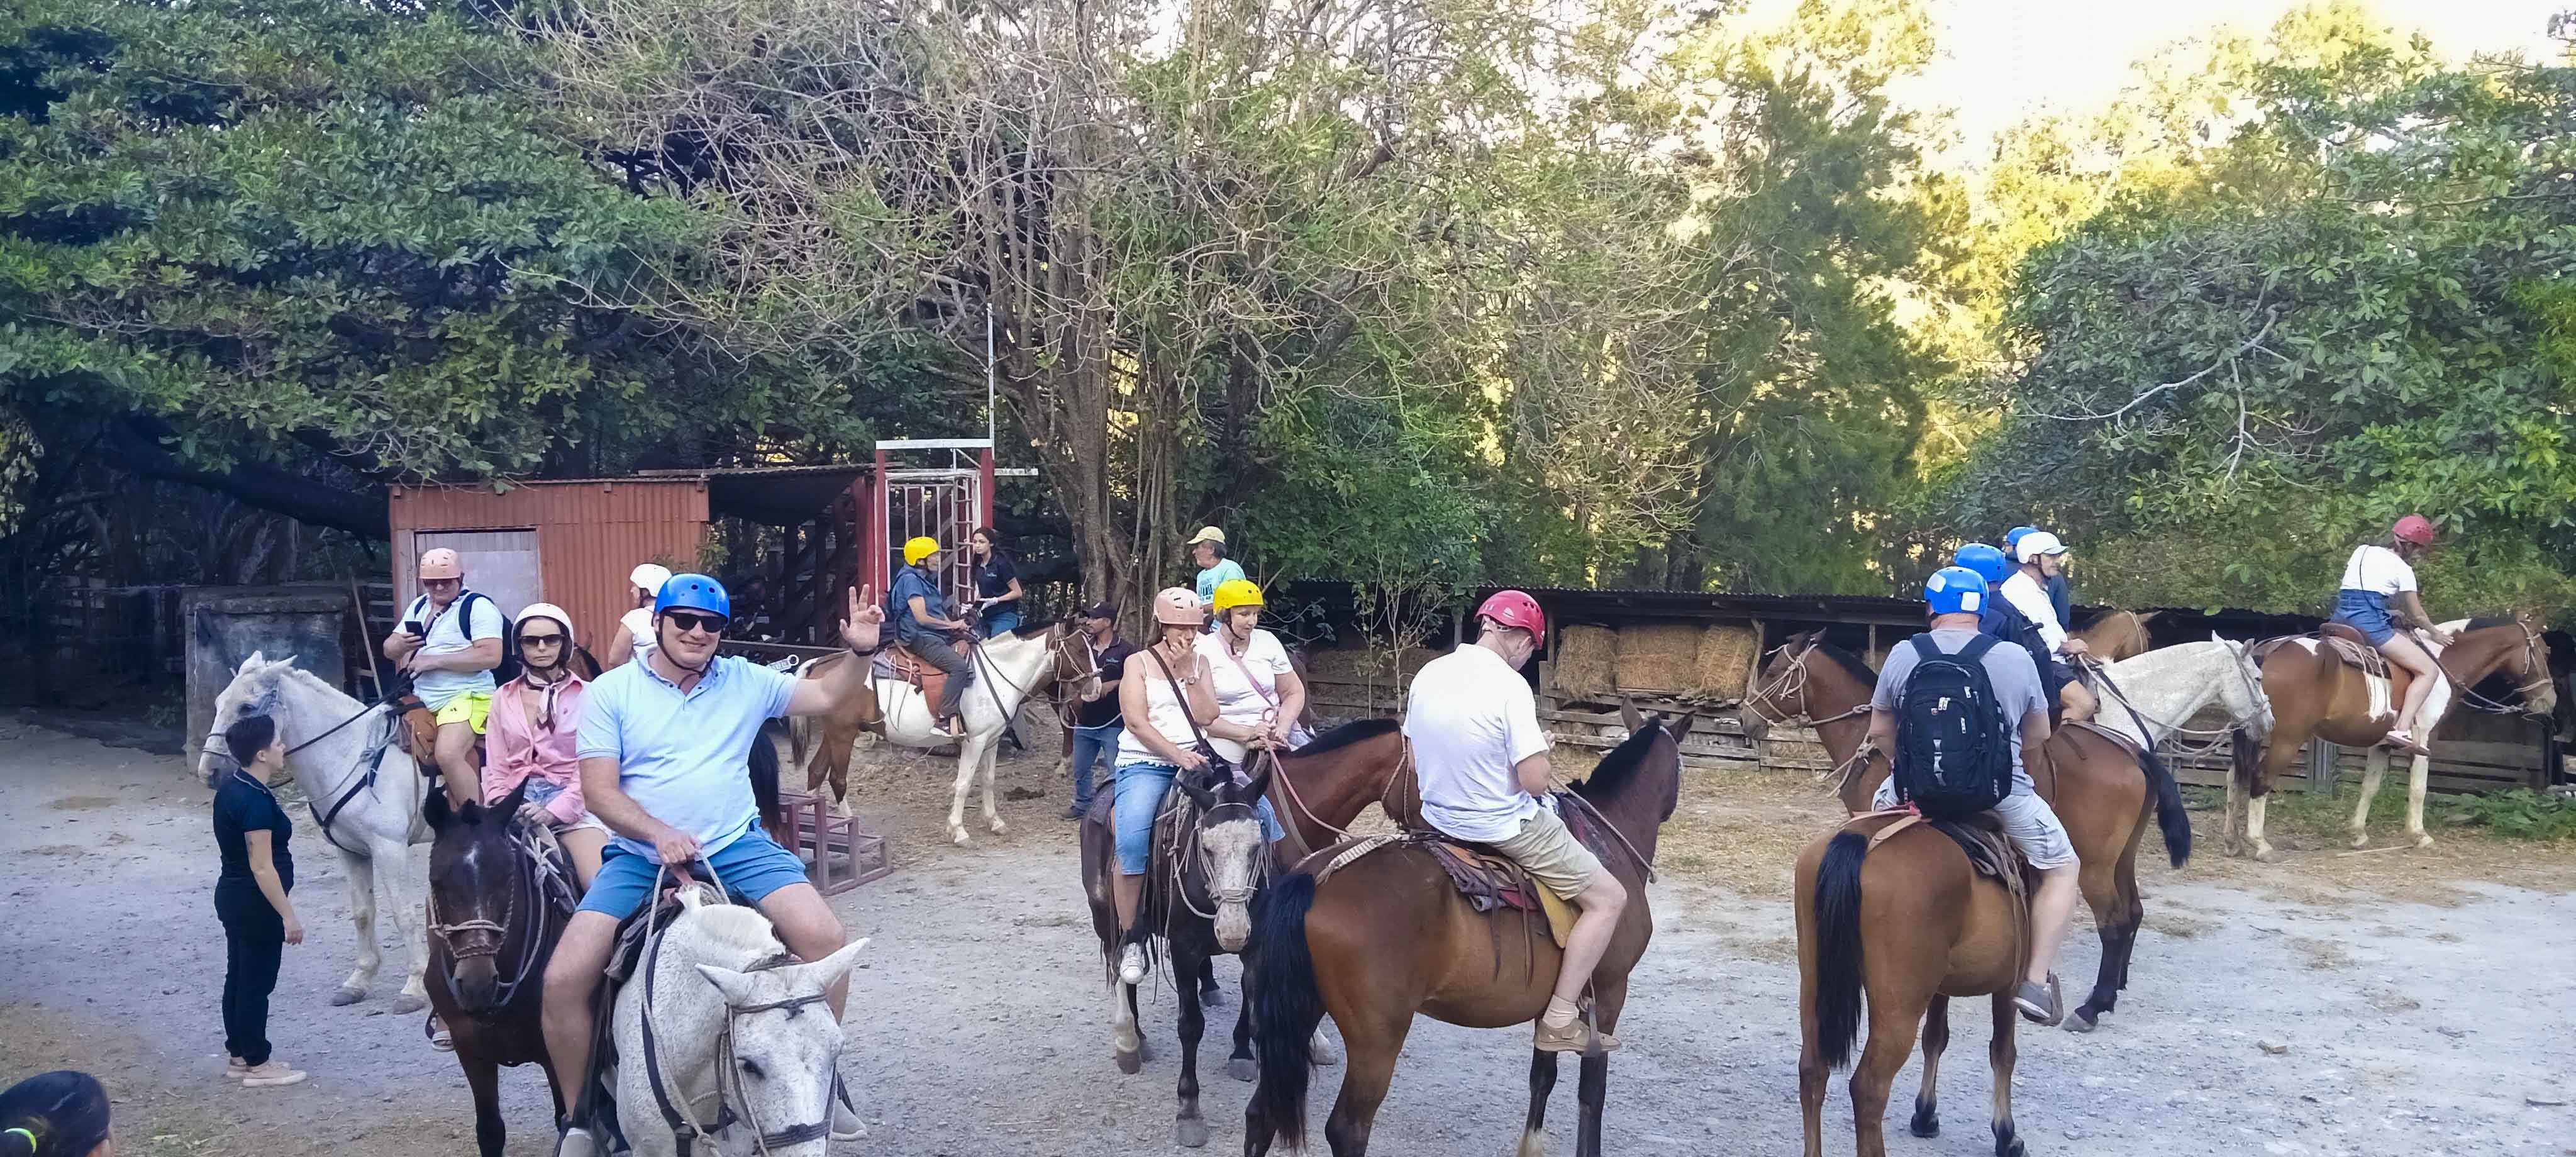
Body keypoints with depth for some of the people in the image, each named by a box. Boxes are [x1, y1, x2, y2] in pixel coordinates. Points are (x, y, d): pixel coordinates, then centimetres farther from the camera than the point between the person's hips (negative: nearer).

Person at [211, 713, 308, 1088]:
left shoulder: (230, 784, 2)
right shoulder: (257, 801, -26)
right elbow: (262, 867, -27)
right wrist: (288, 916, -23)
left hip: (231, 894, 10)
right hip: (255, 904, -10)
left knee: (239, 976, 18)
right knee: (258, 981, 2)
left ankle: (238, 1055, 30)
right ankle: (257, 1064, 13)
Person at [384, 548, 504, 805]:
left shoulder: (478, 607, -10)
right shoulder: (418, 607, 14)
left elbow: (491, 656, -22)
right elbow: (389, 649, 19)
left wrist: (434, 660, -20)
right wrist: (399, 645, -7)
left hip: (465, 696, -9)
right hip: (422, 700, 9)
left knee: (448, 755, -28)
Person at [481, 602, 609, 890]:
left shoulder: (585, 695, 5)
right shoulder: (504, 697, 16)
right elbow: (496, 768, 13)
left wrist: (555, 811, -14)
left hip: (571, 803, -3)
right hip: (518, 803, 3)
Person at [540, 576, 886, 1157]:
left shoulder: (746, 681, 8)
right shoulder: (611, 692, 1)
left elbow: (827, 696, 13)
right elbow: (599, 790, -5)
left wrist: (860, 652, -7)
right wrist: (660, 834, -22)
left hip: (737, 848, 1)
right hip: (640, 857, 0)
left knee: (823, 937, -23)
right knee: (563, 979, -16)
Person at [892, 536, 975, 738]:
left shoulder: (928, 579, 18)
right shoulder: (911, 579, -12)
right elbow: (922, 618, -19)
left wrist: (957, 627, 4)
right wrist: (952, 625, -9)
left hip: (939, 636, 10)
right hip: (920, 638, -10)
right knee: (960, 666, -29)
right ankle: (947, 718, -27)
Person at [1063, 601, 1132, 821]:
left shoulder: (1125, 650, -8)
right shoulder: (1085, 646, 7)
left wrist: (1113, 685, -22)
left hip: (1113, 723, -6)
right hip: (1085, 721, 6)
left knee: (1116, 771, -2)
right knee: (1080, 769, 16)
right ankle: (1082, 805, 31)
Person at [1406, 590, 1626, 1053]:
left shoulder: (1428, 674, -1)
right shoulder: (1510, 686, -22)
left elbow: (1414, 761, 8)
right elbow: (1535, 781, -22)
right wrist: (1539, 752, -1)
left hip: (1439, 818, 8)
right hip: (1505, 828, -8)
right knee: (1609, 897, 5)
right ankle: (1559, 1021, 2)